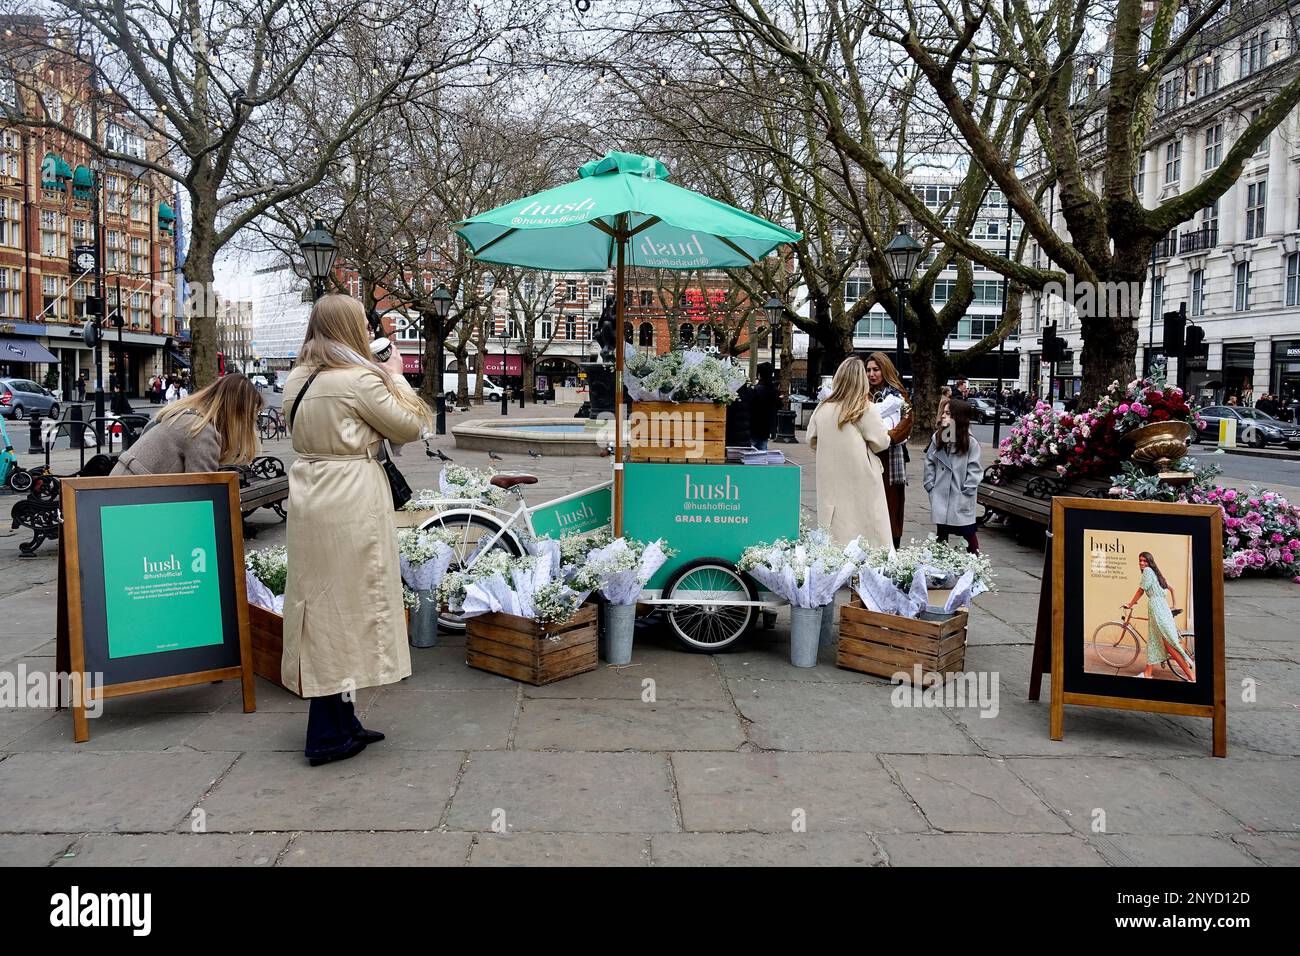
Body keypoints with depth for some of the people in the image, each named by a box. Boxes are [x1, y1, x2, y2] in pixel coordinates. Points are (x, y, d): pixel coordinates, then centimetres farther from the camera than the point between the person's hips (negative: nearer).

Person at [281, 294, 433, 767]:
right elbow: (410, 427, -6)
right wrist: (395, 377, 6)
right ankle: (329, 734, 6)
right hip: (351, 502, -8)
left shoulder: (298, 380, 10)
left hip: (310, 496, 8)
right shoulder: (359, 380, -14)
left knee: (321, 606, 12)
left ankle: (339, 721, 23)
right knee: (346, 608, -1)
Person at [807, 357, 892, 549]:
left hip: (830, 480, 4)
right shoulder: (865, 408, -12)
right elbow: (881, 442, -5)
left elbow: (812, 442, 11)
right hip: (860, 481, -4)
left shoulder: (822, 408, 1)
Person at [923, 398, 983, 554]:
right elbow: (929, 462, 6)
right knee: (941, 532, 15)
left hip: (961, 498, -4)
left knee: (968, 532, 7)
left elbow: (974, 469, -10)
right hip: (940, 495, 4)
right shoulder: (937, 437, 1)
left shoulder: (970, 442, -11)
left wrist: (967, 490, -13)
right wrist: (930, 485, 1)